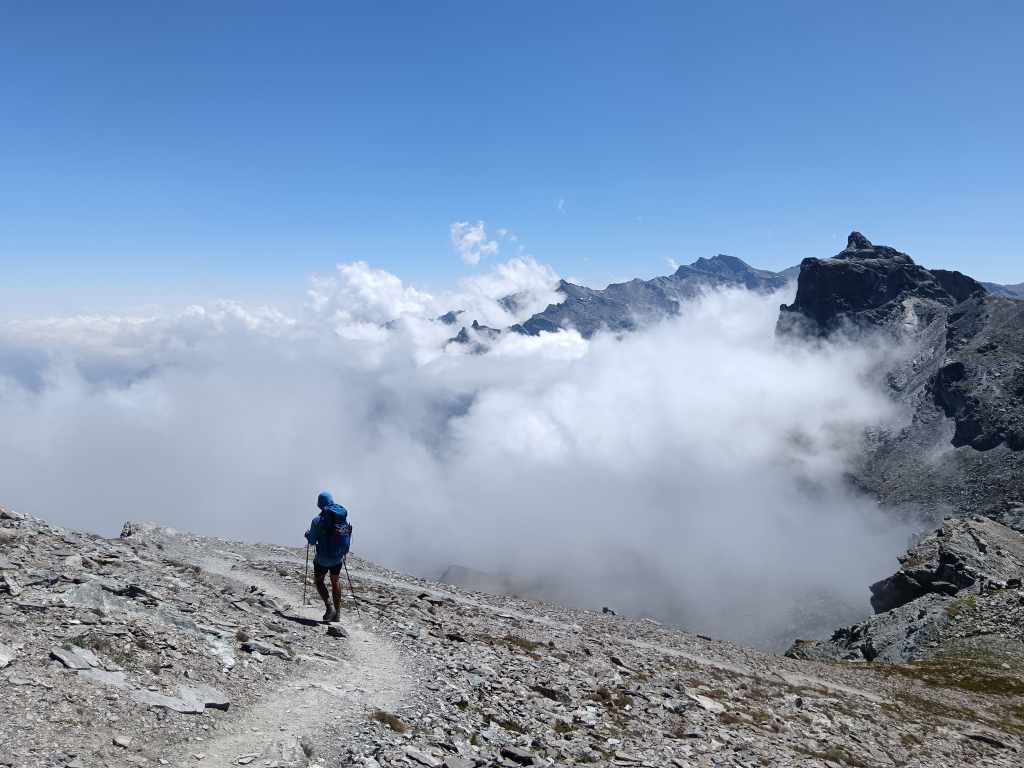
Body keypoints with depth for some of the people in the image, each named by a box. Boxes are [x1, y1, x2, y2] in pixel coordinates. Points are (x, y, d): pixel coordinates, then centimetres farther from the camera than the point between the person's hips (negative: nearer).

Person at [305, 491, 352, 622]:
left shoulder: (318, 520, -18)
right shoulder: (344, 517, -4)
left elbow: (312, 541, -10)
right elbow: (349, 538, 4)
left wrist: (307, 534, 12)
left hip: (323, 558, -4)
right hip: (339, 557, 4)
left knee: (318, 580, 18)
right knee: (335, 581, 22)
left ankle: (329, 605, -1)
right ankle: (337, 613, 26)